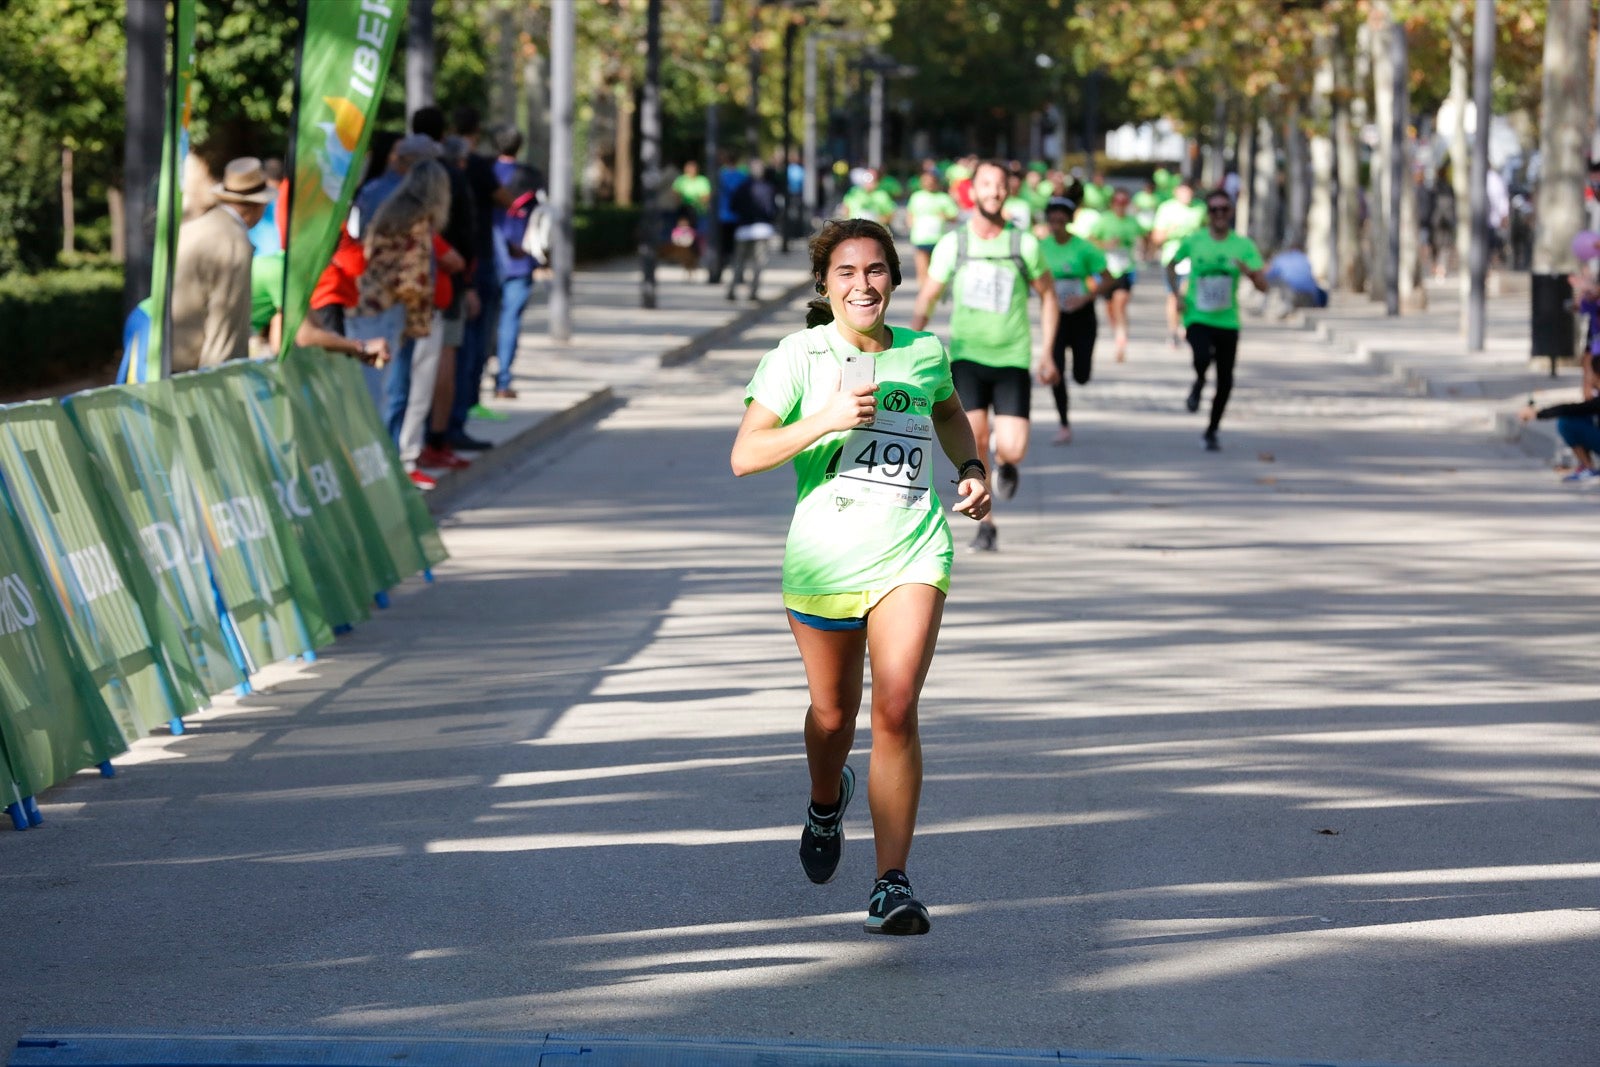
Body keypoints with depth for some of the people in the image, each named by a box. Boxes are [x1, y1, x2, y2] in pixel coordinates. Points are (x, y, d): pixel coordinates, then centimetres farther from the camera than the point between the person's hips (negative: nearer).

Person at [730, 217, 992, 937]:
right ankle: (827, 802, 51)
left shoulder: (925, 354, 3)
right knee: (833, 714, 15)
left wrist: (971, 469, 10)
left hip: (912, 554, 0)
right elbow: (744, 456, -12)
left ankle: (892, 886, -12)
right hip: (822, 558, 0)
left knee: (896, 711, -16)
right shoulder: (799, 355, -6)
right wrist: (827, 420, -23)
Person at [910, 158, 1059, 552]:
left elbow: (1048, 297, 11)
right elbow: (926, 300, 8)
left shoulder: (1024, 244, -1)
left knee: (1012, 450, -13)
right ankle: (986, 524, 3)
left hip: (1013, 360, 0)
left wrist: (1047, 354, 6)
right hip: (967, 357, 0)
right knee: (973, 438, -16)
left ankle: (1004, 461, 27)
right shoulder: (952, 244, 0)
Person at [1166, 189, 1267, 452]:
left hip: (1227, 321, 2)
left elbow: (1263, 286, -4)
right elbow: (1171, 265, 18)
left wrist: (1250, 272, -25)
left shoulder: (1244, 245, 0)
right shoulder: (1193, 241, 0)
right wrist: (1177, 294, 3)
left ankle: (1211, 432, 25)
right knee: (1202, 359, -31)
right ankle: (1198, 384, 6)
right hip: (1198, 318, -2)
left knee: (1225, 382, 4)